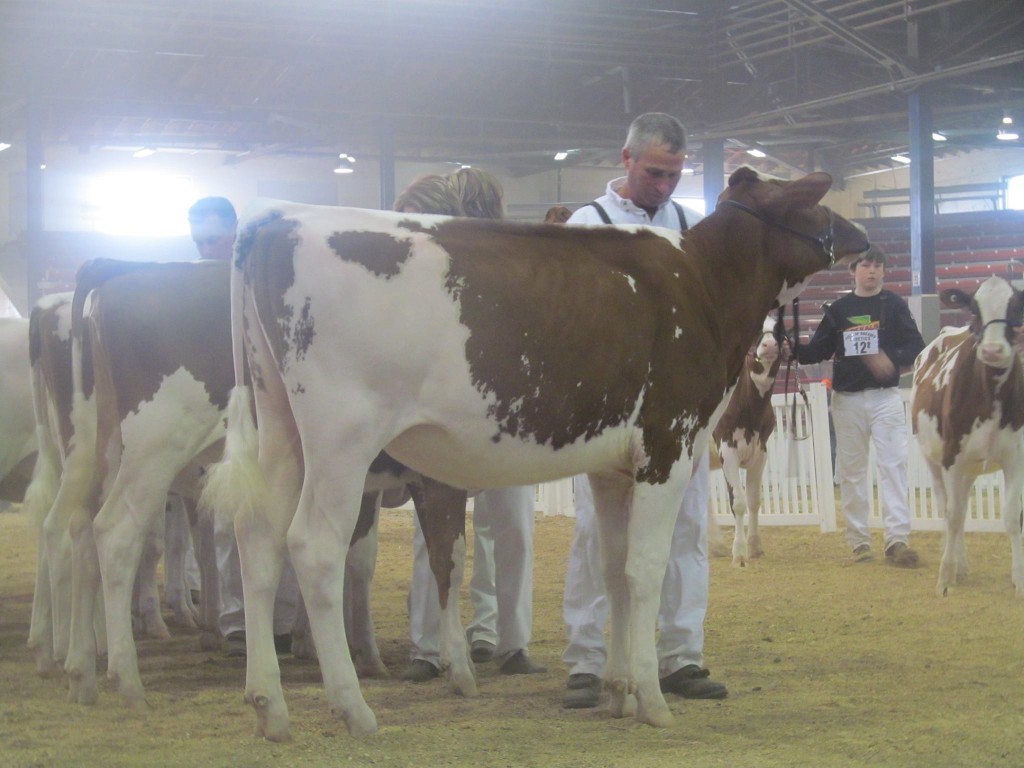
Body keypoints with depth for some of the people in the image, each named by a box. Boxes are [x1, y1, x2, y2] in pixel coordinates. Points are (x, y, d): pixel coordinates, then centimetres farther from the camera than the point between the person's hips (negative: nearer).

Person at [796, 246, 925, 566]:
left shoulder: (894, 305, 3)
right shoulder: (838, 309, 8)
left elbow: (916, 345, -4)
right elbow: (819, 350, 8)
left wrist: (894, 359, -23)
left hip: (885, 396, -2)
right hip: (847, 398, 2)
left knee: (893, 464, -10)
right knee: (851, 469, 6)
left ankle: (897, 539, -14)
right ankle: (858, 540, 13)